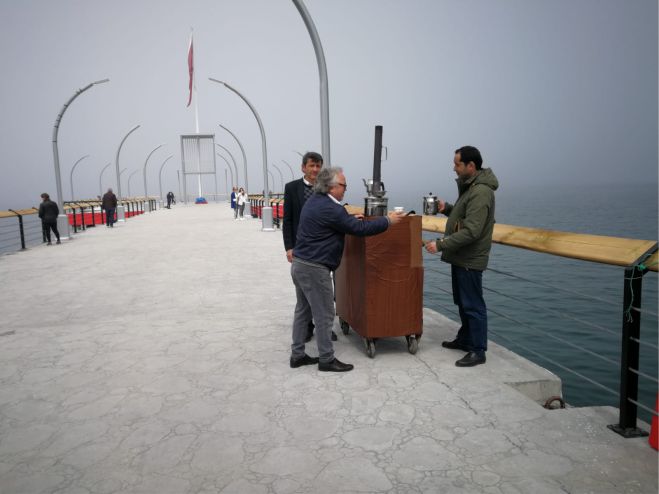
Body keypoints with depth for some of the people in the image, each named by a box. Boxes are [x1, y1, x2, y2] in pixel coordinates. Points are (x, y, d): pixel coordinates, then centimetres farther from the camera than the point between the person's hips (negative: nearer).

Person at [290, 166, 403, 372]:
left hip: (300, 264, 10)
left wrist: (349, 218, 21)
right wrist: (387, 220, -7)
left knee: (303, 311, 16)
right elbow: (360, 229, -18)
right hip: (314, 268, -10)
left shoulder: (314, 201, 10)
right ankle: (327, 359, 10)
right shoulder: (329, 208, -19)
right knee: (324, 315, 0)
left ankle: (297, 355, 23)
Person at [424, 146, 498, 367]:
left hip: (470, 260, -10)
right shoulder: (469, 186, 11)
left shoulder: (480, 192, -22)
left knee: (473, 305, -1)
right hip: (461, 257, 10)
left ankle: (478, 351, 9)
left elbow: (471, 232, -27)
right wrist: (447, 208, 4)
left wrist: (441, 245, -25)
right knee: (462, 302, 20)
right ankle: (465, 339, 34)